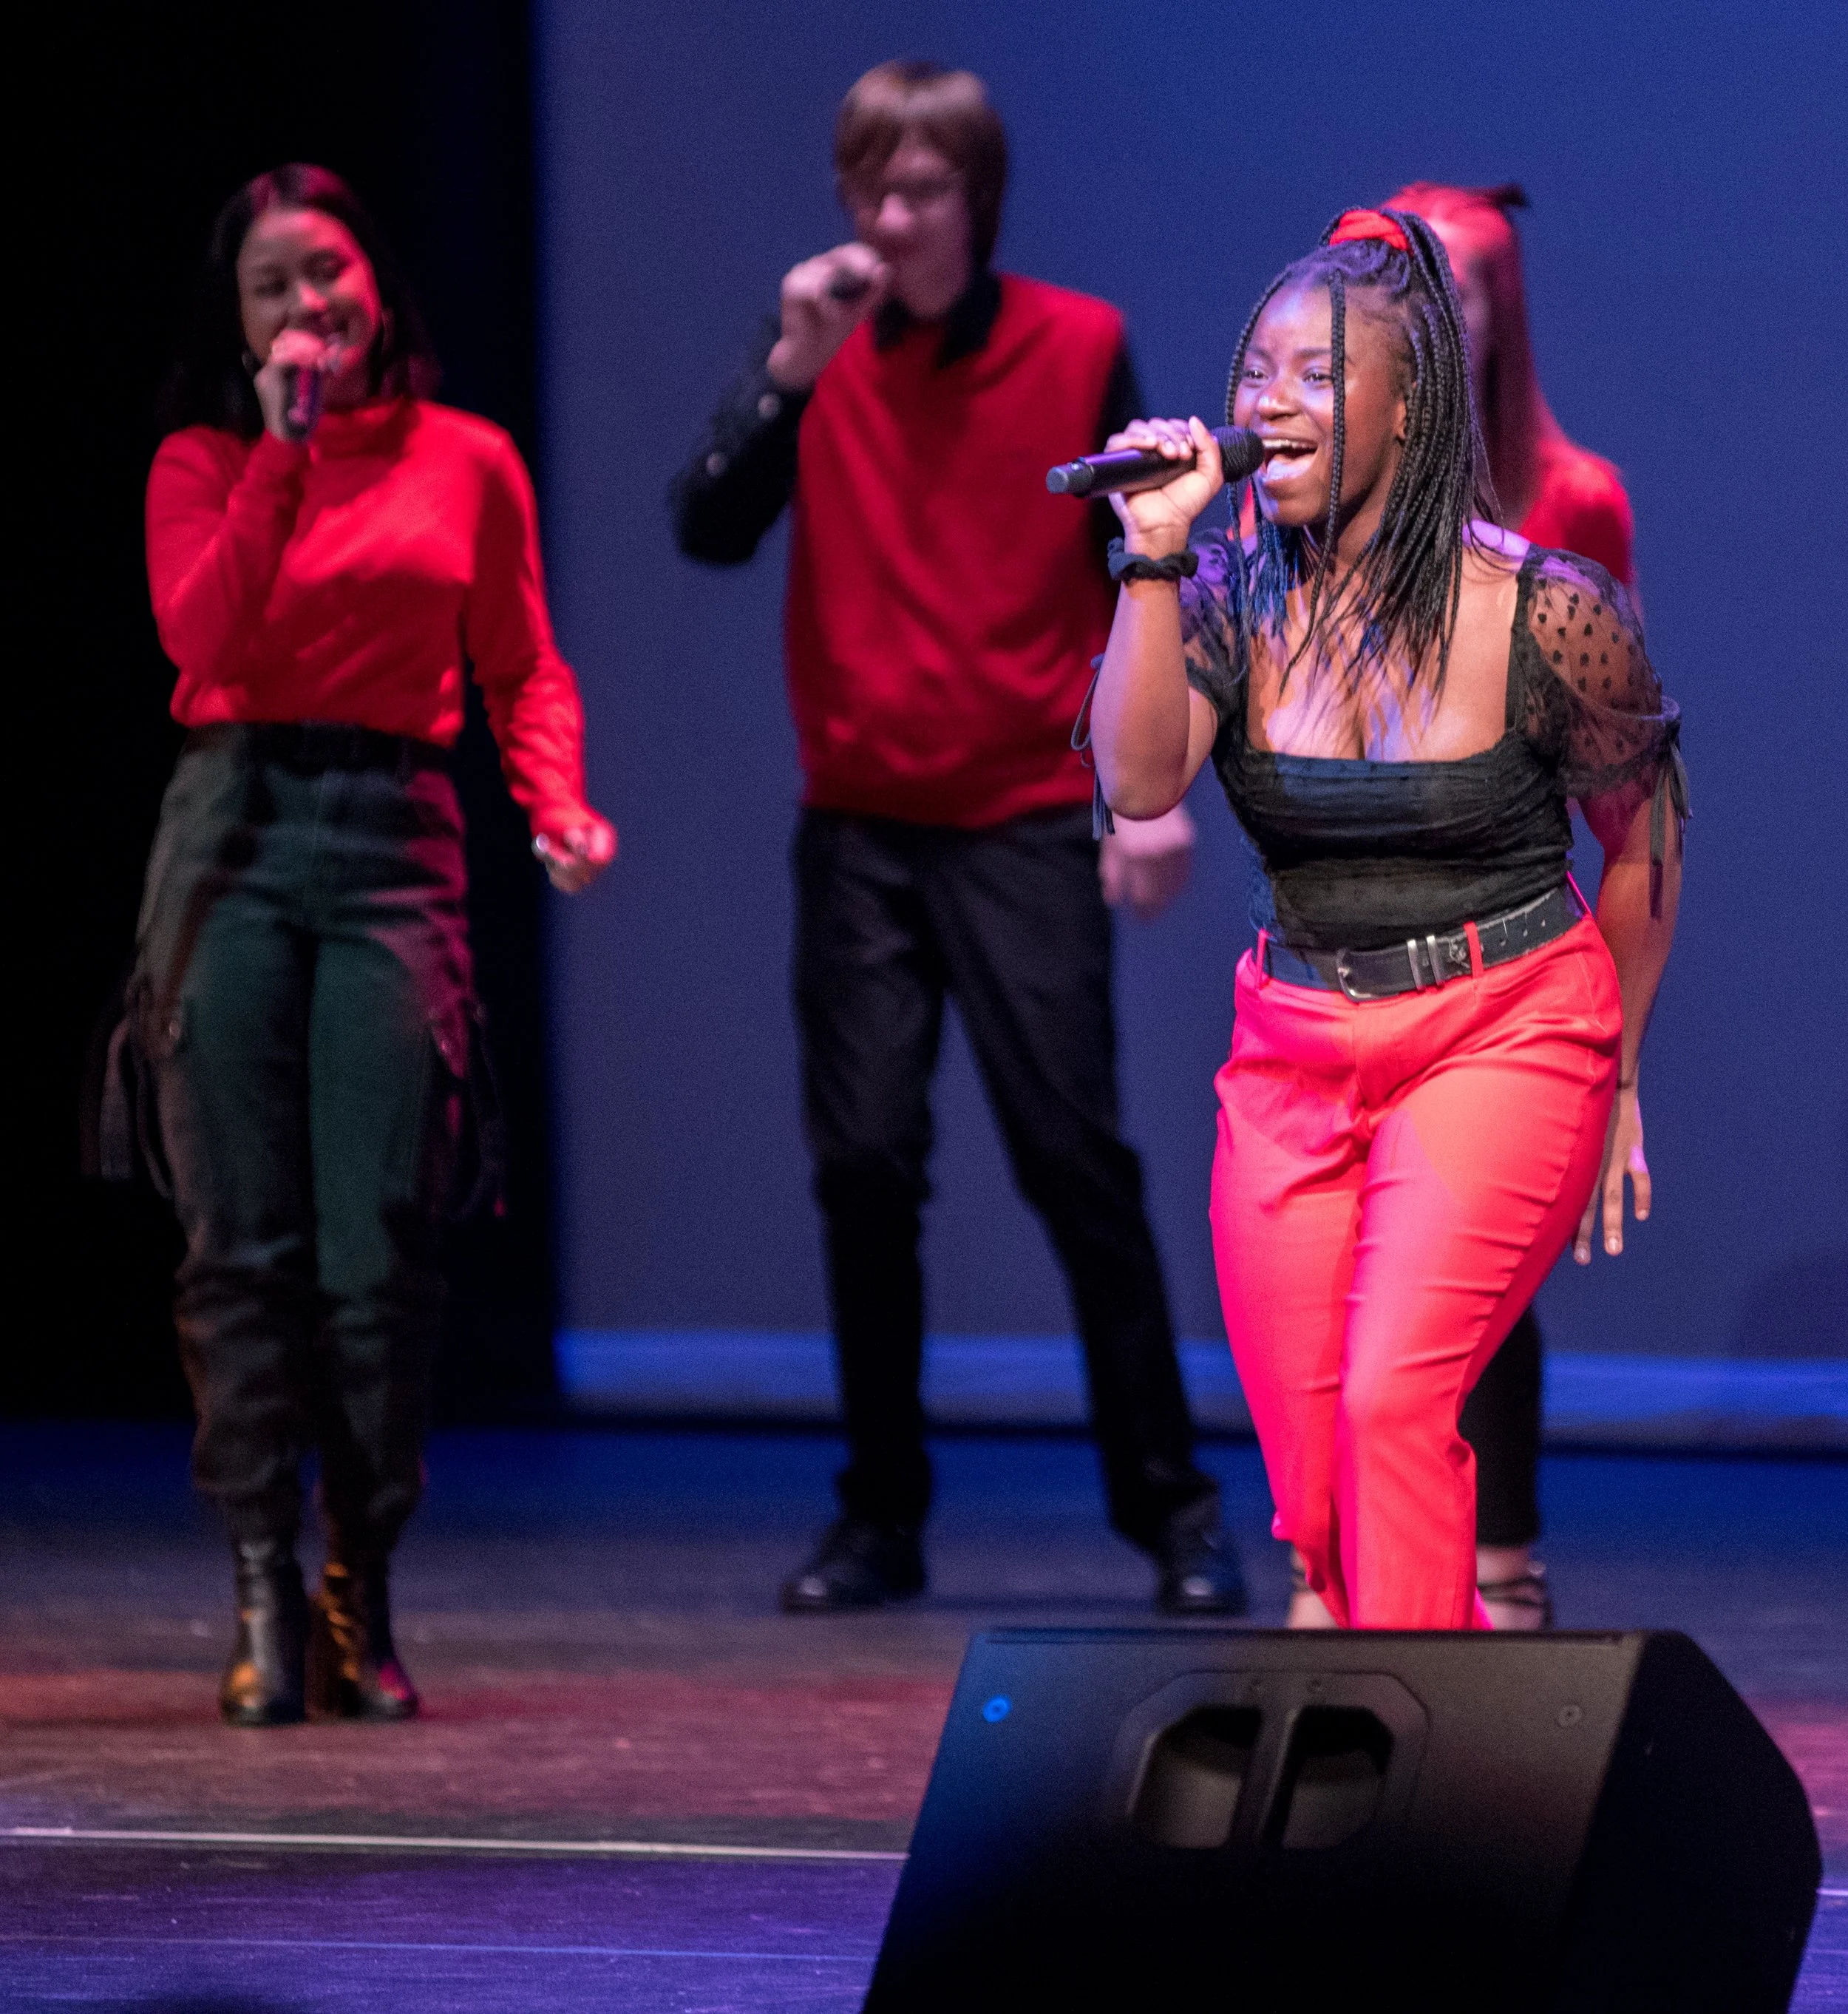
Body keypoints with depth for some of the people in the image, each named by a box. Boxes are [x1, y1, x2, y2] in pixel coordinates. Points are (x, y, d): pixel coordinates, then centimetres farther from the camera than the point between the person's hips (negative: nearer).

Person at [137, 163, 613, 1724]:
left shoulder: (468, 463, 10)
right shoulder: (203, 463, 8)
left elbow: (526, 668, 13)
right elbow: (204, 640, -8)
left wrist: (557, 800, -5)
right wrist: (279, 452, -9)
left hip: (393, 836, 0)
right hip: (237, 830, 0)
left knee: (382, 1244, -5)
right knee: (245, 1235, -2)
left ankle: (362, 1595, 6)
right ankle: (264, 1599, 1)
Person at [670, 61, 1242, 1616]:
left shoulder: (1078, 348, 0)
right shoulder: (819, 351, 6)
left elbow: (1147, 574, 3)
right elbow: (709, 531, -5)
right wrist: (790, 368, -16)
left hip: (1026, 825, -2)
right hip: (857, 827, 2)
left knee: (1077, 1159, -7)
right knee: (864, 1166, -1)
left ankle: (1174, 1510, 0)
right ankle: (881, 1520, 8)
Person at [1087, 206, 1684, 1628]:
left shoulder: (1549, 617, -12)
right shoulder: (1235, 596, -2)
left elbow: (1641, 840, 4)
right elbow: (1140, 782, -18)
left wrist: (1614, 1073, 13)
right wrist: (1155, 555, -22)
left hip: (1503, 1033, -4)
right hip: (1296, 1057, 5)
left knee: (1394, 1402, -23)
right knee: (1313, 1498, 2)